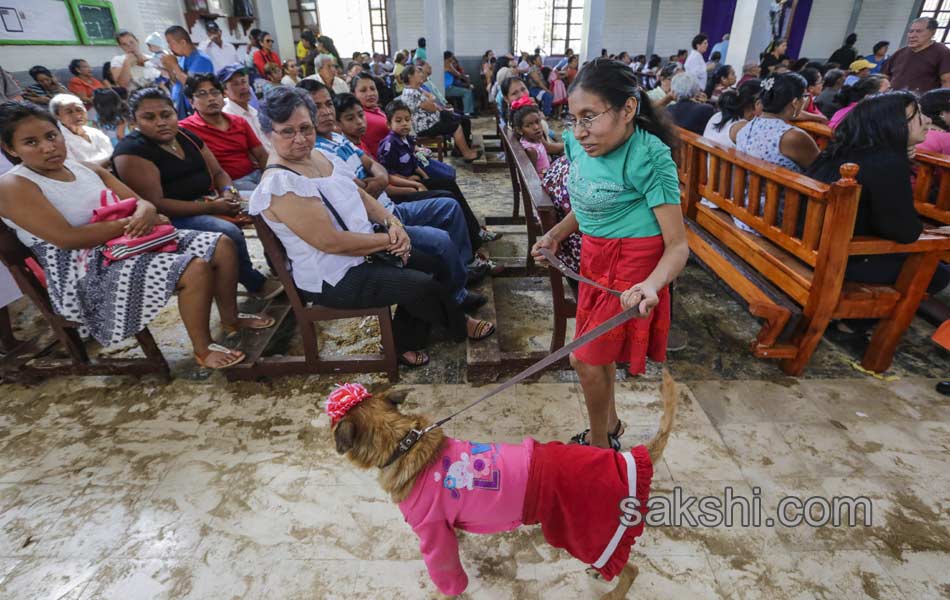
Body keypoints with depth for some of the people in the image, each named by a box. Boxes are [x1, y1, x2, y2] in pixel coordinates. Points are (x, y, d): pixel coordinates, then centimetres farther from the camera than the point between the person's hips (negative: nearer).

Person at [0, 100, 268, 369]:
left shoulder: (87, 169, 12)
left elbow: (142, 202, 7)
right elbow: (68, 238, -21)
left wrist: (145, 214, -17)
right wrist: (130, 223, -19)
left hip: (128, 244, 8)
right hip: (87, 272, -8)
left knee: (222, 246, 0)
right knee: (195, 270, -29)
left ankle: (230, 317, 16)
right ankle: (203, 349, -10)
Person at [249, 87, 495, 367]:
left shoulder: (317, 155, 3)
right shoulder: (279, 184, -23)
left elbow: (359, 194, 11)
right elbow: (331, 242, -27)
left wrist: (392, 223, -6)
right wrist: (388, 240, -19)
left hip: (362, 250, 9)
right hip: (332, 278, -9)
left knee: (434, 267, 7)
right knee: (424, 286, -15)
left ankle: (406, 344, 20)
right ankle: (459, 326, 19)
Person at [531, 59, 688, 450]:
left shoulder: (649, 158, -23)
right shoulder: (578, 143, -4)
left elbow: (678, 245, -23)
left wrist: (651, 285, -42)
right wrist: (557, 233, -2)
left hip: (631, 266, -7)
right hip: (595, 258, 7)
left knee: (586, 361, 1)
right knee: (598, 353, 18)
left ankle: (600, 446, 27)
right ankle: (610, 426, 43)